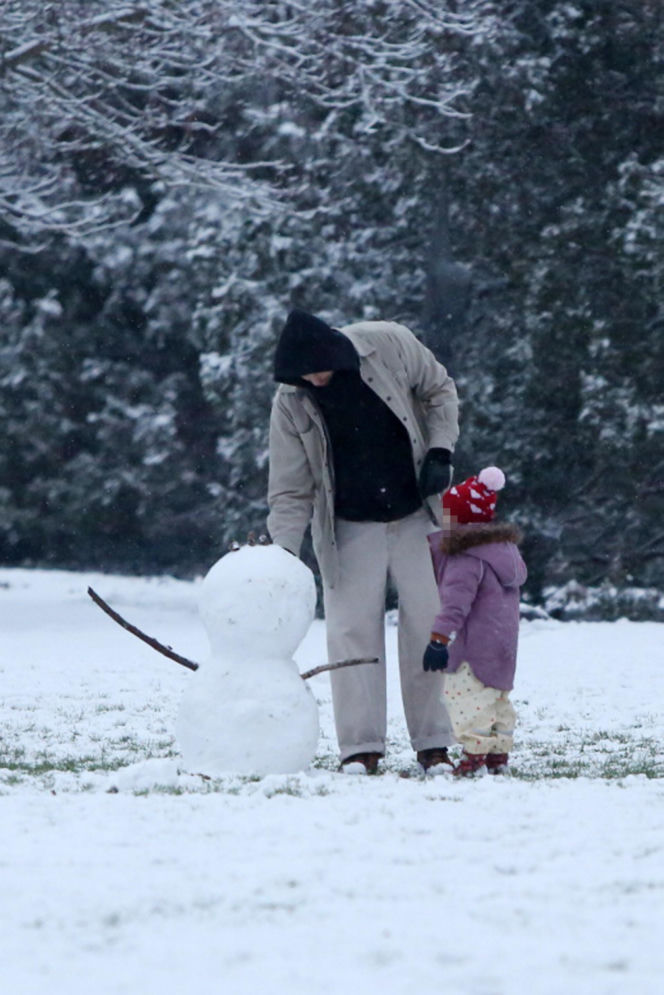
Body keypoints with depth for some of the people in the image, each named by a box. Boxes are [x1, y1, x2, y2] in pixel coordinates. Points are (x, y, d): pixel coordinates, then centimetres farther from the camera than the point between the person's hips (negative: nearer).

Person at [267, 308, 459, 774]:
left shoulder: (390, 345, -15)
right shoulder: (291, 403, -14)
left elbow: (439, 391, 5)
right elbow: (291, 490, -8)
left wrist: (440, 452, -7)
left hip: (415, 515, 0)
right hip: (350, 528, 0)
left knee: (427, 624, -2)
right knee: (352, 630, -8)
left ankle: (433, 743, 5)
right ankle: (361, 746, -3)